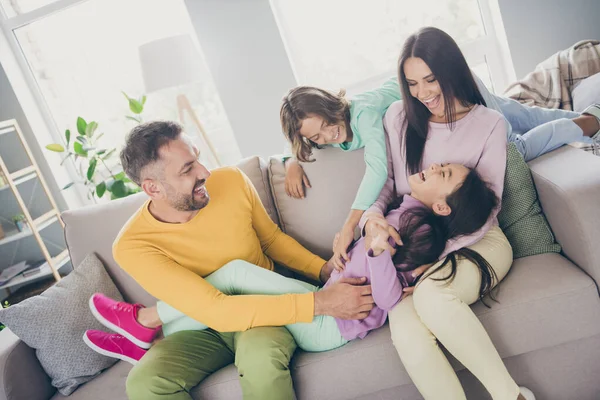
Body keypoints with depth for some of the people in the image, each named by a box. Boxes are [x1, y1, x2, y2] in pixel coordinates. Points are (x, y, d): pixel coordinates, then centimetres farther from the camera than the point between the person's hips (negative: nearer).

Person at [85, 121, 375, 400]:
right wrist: (319, 303, -32)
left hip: (265, 307, 2)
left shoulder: (232, 181, -13)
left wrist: (325, 270, -11)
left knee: (261, 356, -33)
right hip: (203, 328, -1)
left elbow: (272, 238, 5)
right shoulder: (133, 246, -22)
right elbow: (215, 310, -29)